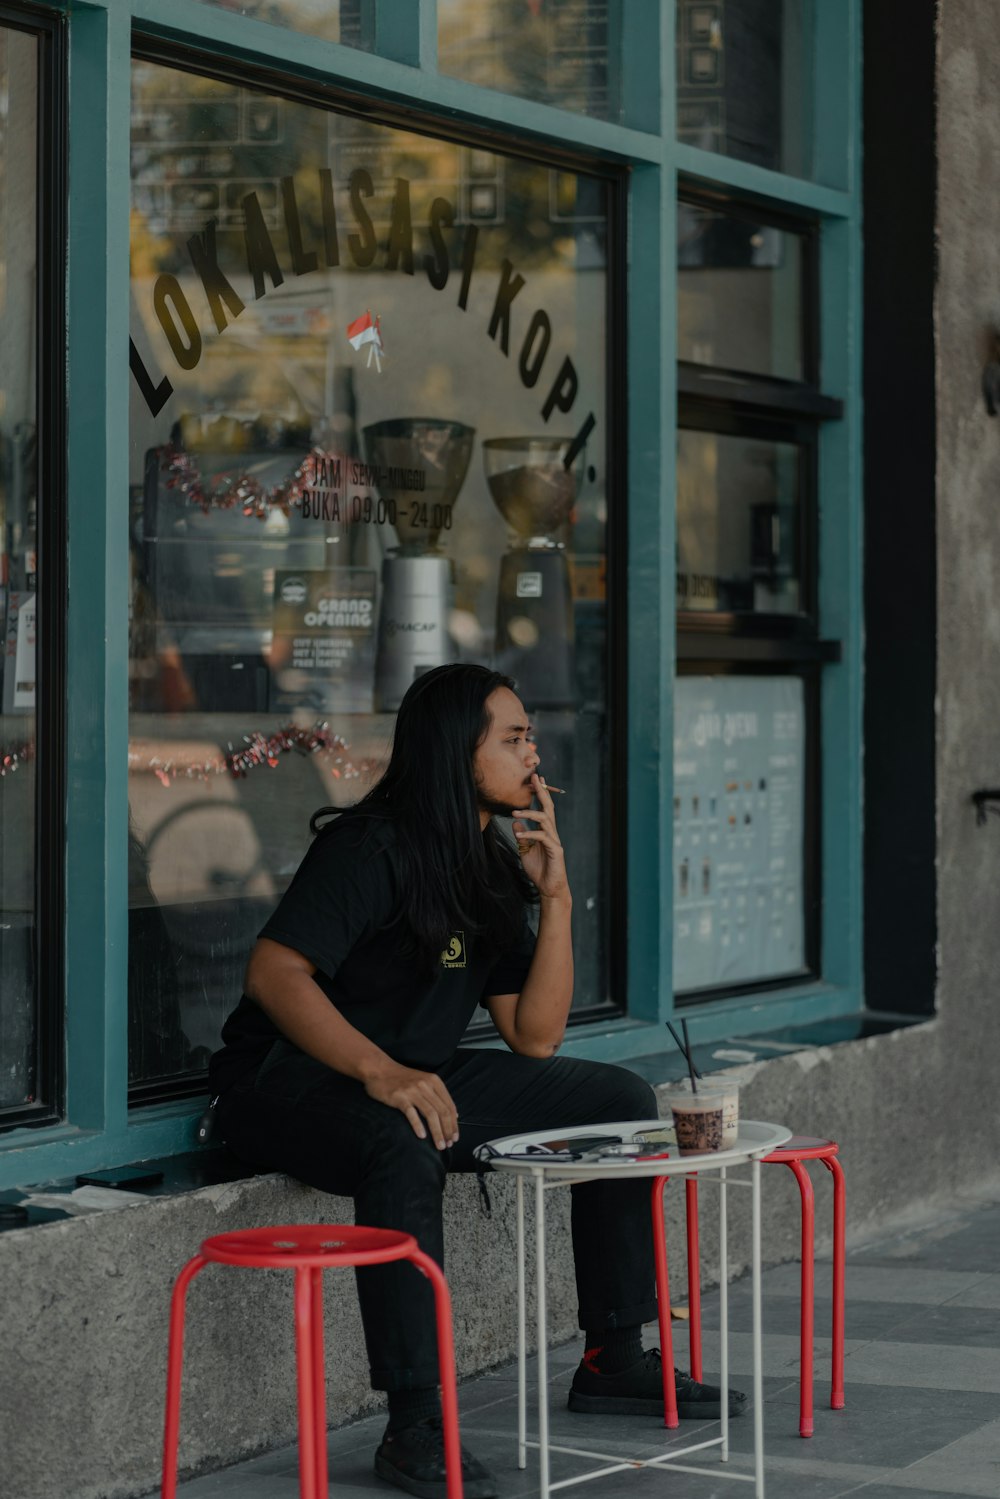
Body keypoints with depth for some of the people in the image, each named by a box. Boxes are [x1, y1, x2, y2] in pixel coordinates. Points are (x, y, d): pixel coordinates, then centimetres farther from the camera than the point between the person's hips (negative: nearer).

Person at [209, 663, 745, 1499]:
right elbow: (275, 972, -27)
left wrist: (555, 894, -4)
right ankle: (415, 1427, -36)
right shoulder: (374, 849, -16)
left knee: (622, 1101, 3)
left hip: (419, 1079, 9)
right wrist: (380, 1071, -38)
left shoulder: (490, 867, 9)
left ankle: (614, 1362, 11)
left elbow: (535, 1037, 5)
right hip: (289, 1082, -9)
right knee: (404, 1149, -41)